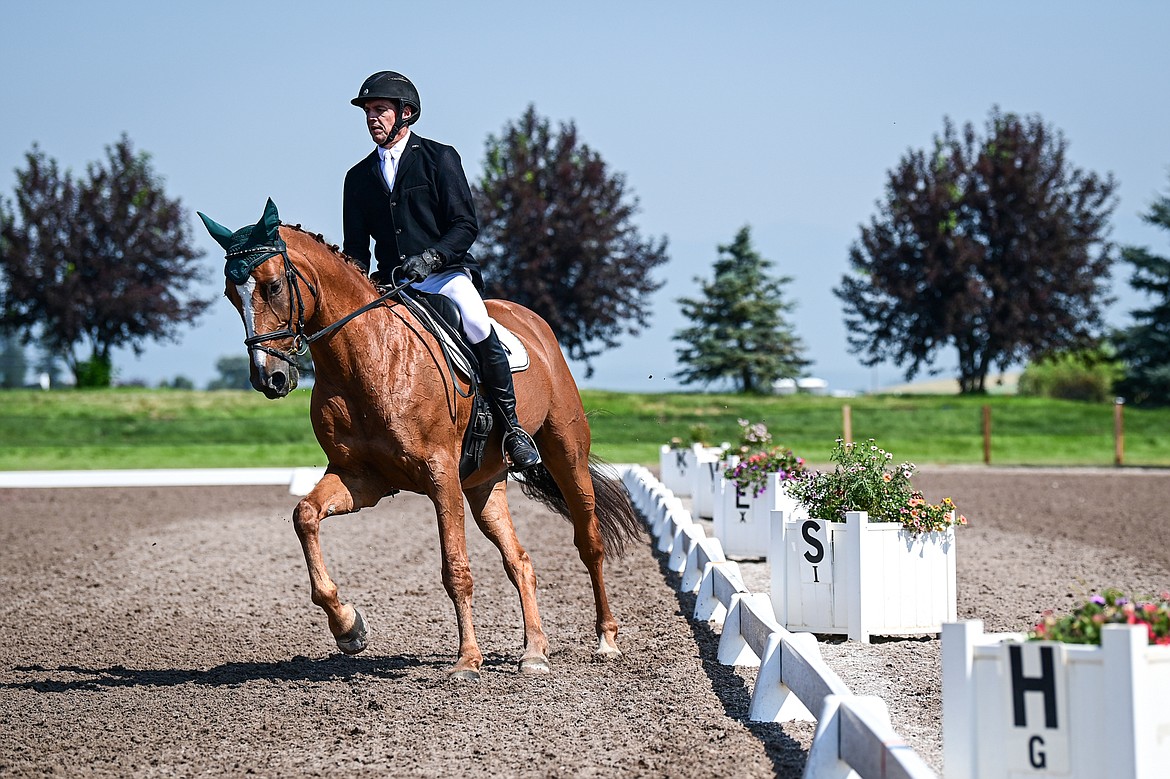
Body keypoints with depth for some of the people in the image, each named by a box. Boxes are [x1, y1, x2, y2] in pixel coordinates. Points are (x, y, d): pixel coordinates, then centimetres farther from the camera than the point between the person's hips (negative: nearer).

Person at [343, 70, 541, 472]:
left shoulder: (439, 157, 3)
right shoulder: (359, 177, 15)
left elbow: (466, 224, -4)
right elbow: (355, 250, 15)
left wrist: (430, 257, -21)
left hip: (446, 273, -4)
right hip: (390, 283, 4)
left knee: (478, 327, -32)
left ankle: (512, 428, -19)